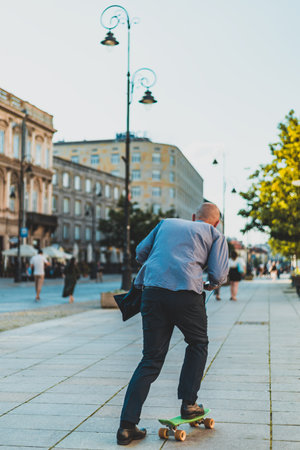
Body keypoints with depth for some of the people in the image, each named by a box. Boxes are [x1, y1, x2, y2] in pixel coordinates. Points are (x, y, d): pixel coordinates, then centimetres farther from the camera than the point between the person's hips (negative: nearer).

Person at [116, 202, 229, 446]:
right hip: (187, 292, -3)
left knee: (152, 359, 9)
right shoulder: (215, 235, 16)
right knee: (198, 345, 25)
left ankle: (127, 425, 4)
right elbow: (219, 275, 4)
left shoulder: (167, 223, 26)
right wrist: (209, 284, 26)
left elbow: (140, 253, 28)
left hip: (152, 291, 3)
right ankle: (189, 403, 21)